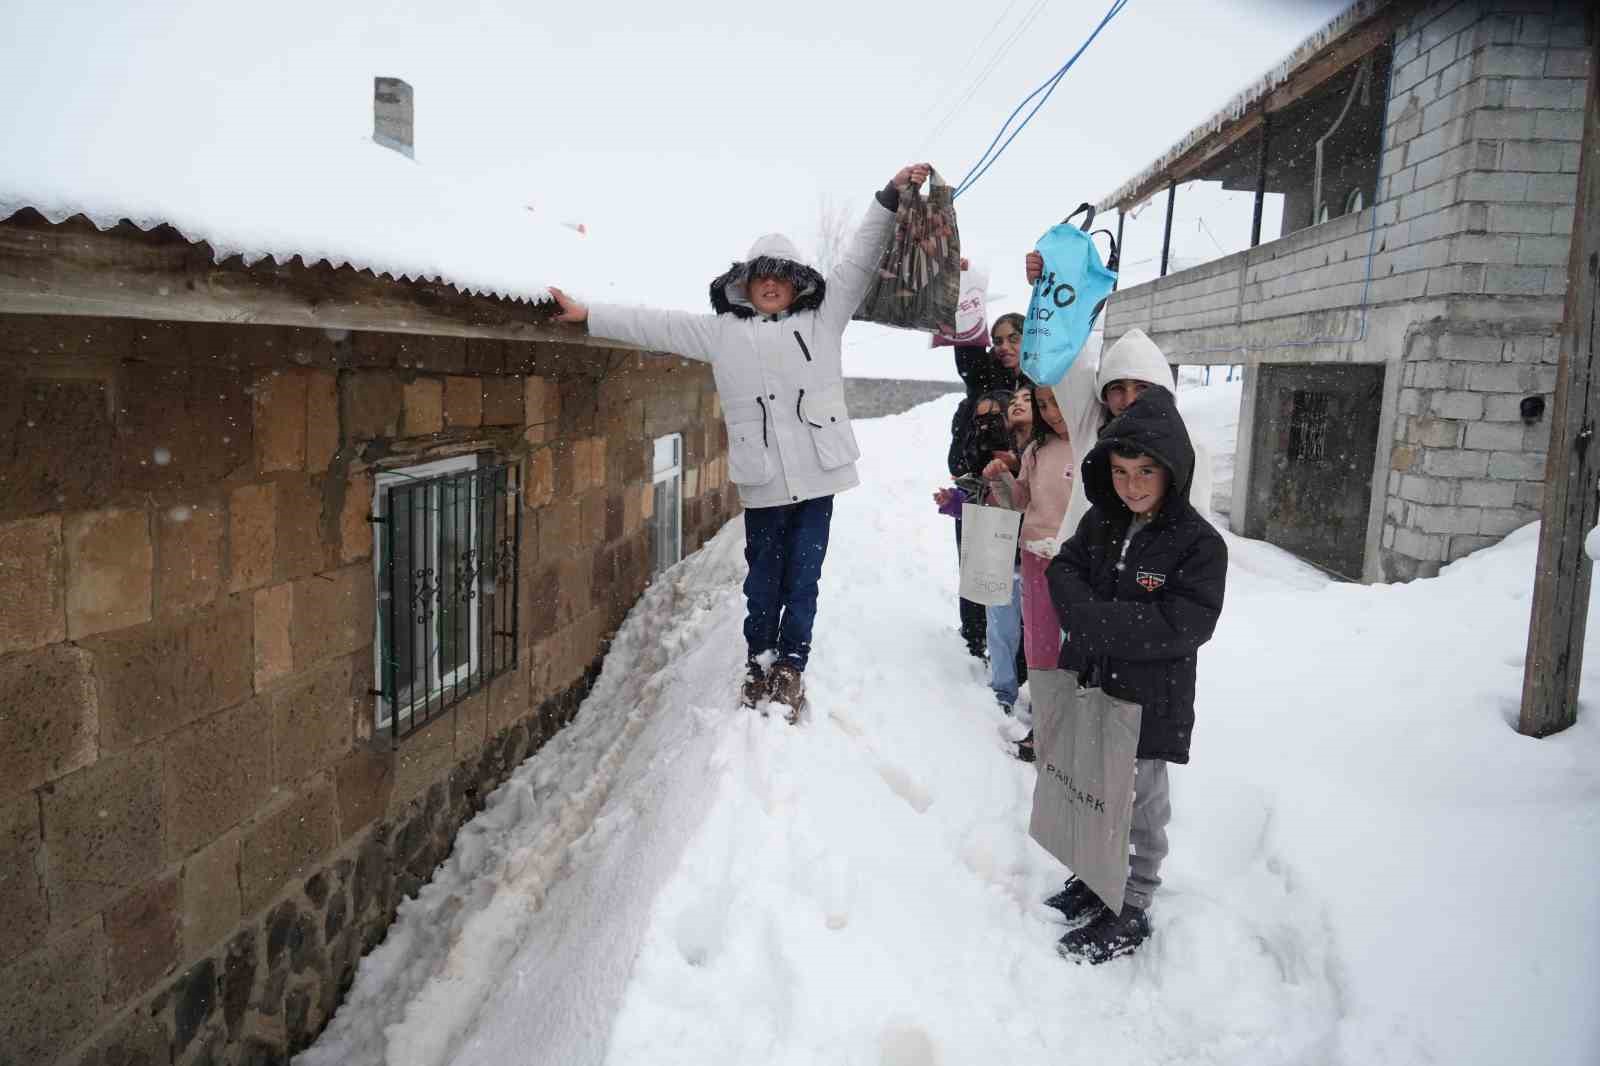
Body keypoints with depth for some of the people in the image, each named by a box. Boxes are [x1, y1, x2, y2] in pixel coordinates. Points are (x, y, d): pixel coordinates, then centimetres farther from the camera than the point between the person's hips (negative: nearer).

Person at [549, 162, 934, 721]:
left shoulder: (822, 319, 9)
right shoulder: (721, 331, 8)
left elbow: (858, 264, 7)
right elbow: (655, 325, 6)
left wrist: (891, 197, 2)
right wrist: (587, 314, 2)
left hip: (817, 475, 0)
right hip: (763, 481, 0)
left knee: (803, 581, 7)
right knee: (763, 581, 10)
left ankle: (791, 669, 22)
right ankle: (759, 665, 29)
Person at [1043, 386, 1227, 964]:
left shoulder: (1199, 543, -16)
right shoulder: (1100, 522, 1)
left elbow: (1182, 626, -23)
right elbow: (1062, 572, 2)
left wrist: (1095, 621, -23)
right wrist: (1090, 614, -18)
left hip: (1147, 701, -5)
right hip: (1088, 685, 5)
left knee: (1138, 807, 10)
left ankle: (1130, 909, 26)